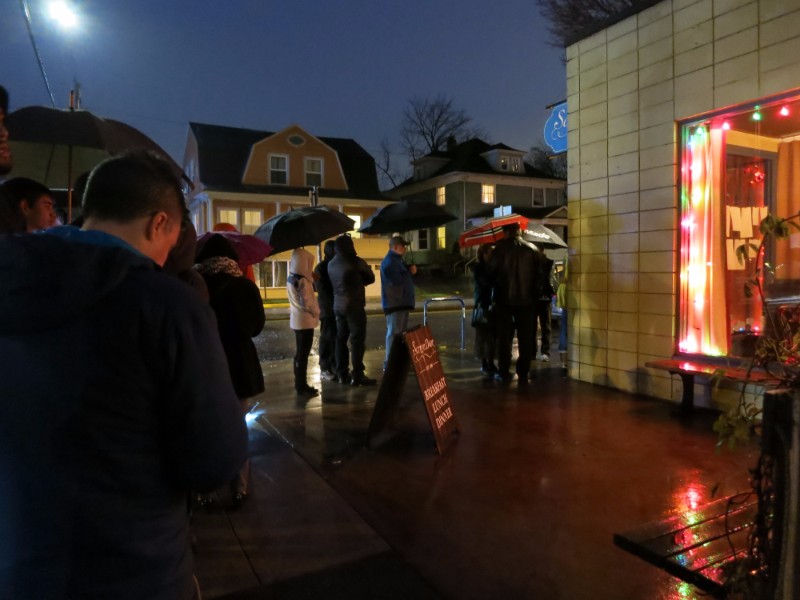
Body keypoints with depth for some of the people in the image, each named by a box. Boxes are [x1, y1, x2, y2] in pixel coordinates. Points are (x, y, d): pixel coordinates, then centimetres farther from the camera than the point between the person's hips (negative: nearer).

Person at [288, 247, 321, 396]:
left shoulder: (291, 278, 7)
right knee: (303, 354, -2)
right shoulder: (302, 280, -19)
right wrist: (317, 313, -3)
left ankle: (299, 384, 24)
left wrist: (311, 279, 6)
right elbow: (307, 302, -20)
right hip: (305, 321, -9)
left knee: (300, 353, 15)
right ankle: (302, 386, 4)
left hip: (297, 320, 9)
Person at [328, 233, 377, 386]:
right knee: (357, 340, -3)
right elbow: (371, 278, 0)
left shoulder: (331, 264, 8)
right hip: (354, 306, -7)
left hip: (338, 306, 7)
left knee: (341, 339, 11)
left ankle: (341, 374, 13)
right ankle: (357, 375, -3)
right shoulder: (356, 261, -11)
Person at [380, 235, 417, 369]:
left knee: (401, 332, 15)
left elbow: (402, 275, 19)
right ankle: (389, 363, -6)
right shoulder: (389, 261, -15)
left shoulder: (397, 260, 18)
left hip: (401, 302, 11)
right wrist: (410, 272, -9)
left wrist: (410, 270, -1)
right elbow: (397, 280, -24)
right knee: (394, 333, -9)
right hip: (394, 303, -11)